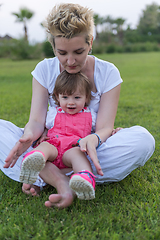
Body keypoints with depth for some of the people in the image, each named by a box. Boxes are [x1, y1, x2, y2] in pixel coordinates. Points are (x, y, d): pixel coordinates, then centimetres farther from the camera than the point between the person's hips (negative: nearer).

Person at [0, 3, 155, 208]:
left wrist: (93, 140, -38)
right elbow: (36, 121, -10)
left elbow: (104, 128, -13)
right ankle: (59, 181, -35)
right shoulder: (44, 70, -3)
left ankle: (42, 177, -31)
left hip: (88, 150, 0)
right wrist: (29, 135, -35)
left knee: (143, 139, -30)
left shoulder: (107, 73, -8)